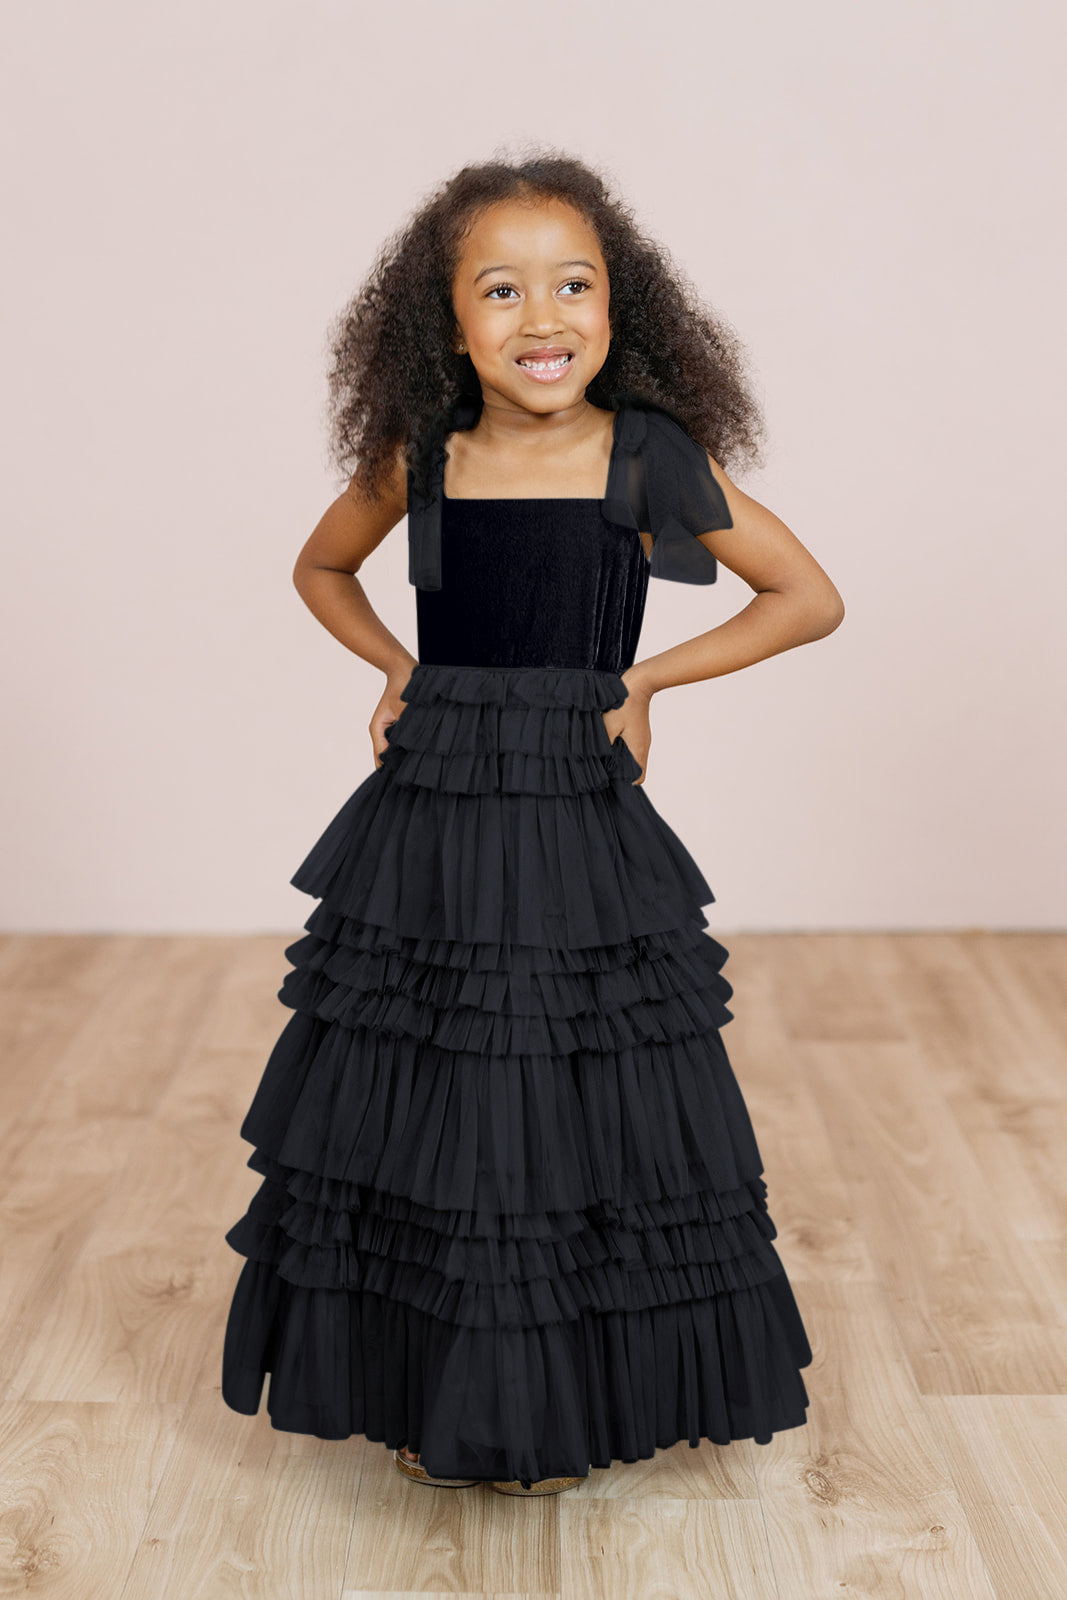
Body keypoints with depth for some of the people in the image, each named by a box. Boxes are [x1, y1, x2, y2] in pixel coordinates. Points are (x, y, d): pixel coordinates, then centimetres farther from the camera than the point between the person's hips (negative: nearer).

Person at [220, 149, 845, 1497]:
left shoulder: (648, 460, -7)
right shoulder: (417, 460, 0)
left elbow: (810, 598, 1)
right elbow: (321, 567, 20)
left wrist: (642, 678, -4)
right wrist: (400, 670, 4)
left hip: (580, 832, -2)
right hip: (424, 829, 2)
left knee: (589, 1117, 5)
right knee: (413, 1115, 9)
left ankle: (567, 1404, 28)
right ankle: (431, 1400, 30)